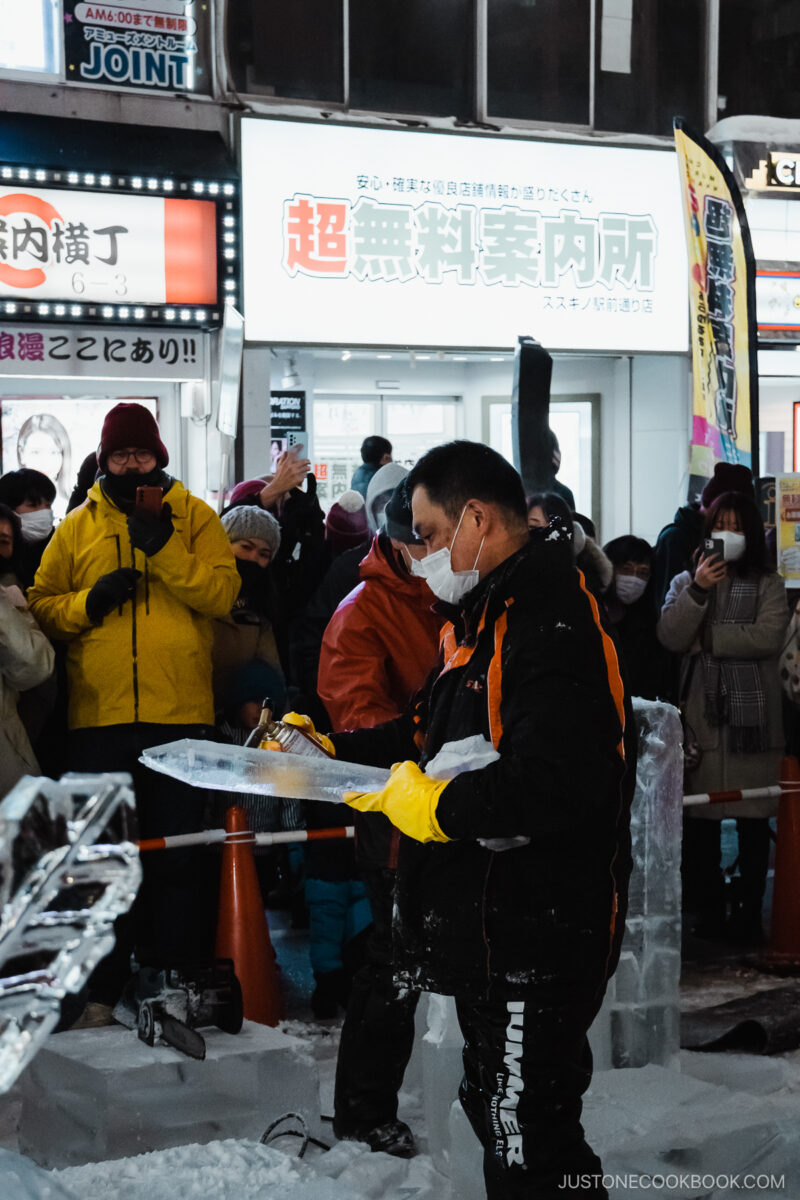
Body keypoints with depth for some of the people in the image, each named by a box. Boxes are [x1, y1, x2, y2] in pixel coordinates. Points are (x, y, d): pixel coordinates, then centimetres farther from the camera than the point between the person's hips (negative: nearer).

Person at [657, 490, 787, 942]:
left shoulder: (768, 586, 7)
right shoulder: (686, 582, 13)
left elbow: (768, 636, -11)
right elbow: (670, 636, -3)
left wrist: (706, 639, -8)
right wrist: (698, 590, -15)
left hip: (753, 717, -1)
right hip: (702, 715, 2)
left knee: (754, 819, 1)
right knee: (700, 819, 1)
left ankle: (750, 912, 7)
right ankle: (708, 910, 9)